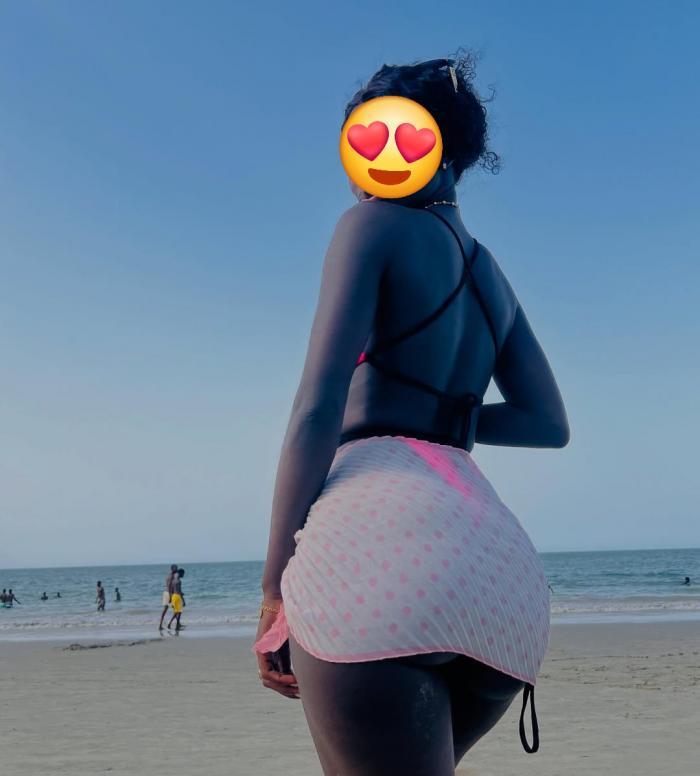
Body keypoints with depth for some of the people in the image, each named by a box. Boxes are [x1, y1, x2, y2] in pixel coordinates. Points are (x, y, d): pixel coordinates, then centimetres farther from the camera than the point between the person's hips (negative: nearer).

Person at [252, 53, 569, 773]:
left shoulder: (374, 224, 5)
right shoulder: (489, 272, 25)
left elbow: (318, 408, -6)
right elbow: (549, 423, 25)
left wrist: (276, 583, -4)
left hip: (381, 532, -8)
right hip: (501, 566, 8)